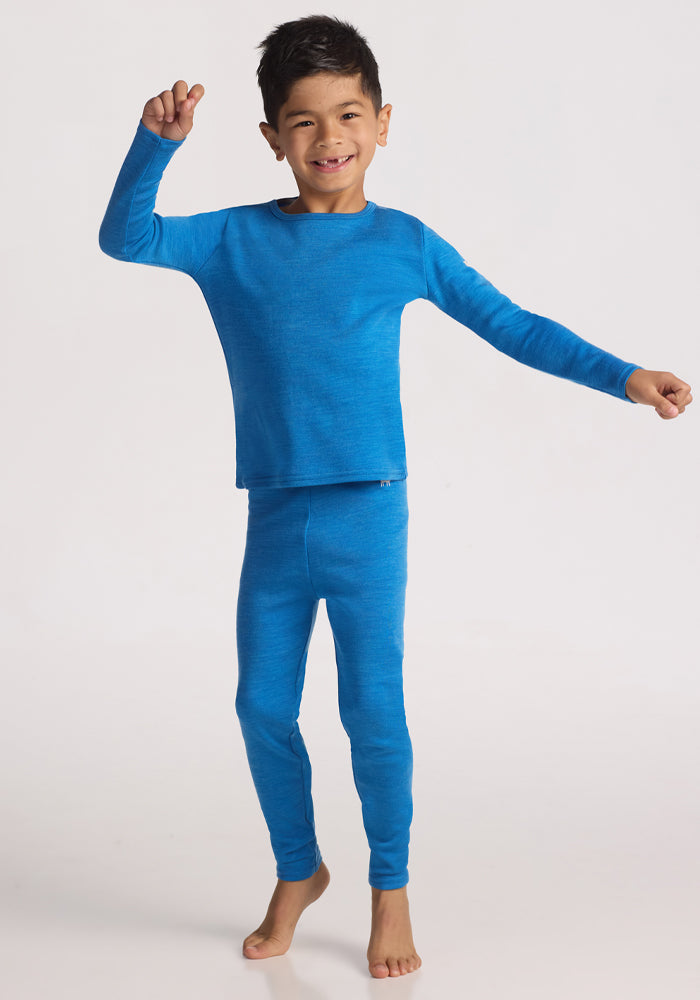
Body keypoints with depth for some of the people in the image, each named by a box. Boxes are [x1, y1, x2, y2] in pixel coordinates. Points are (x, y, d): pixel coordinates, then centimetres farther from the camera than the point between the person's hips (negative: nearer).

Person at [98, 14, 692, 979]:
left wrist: (620, 375, -2)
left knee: (373, 711, 1)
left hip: (368, 515, -2)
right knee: (263, 705, 9)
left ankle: (392, 893, 22)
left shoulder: (405, 244, 1)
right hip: (273, 520, 3)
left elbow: (510, 325, 3)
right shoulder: (234, 240, 5)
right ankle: (298, 872, 32)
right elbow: (124, 238, 3)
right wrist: (156, 142, -12)